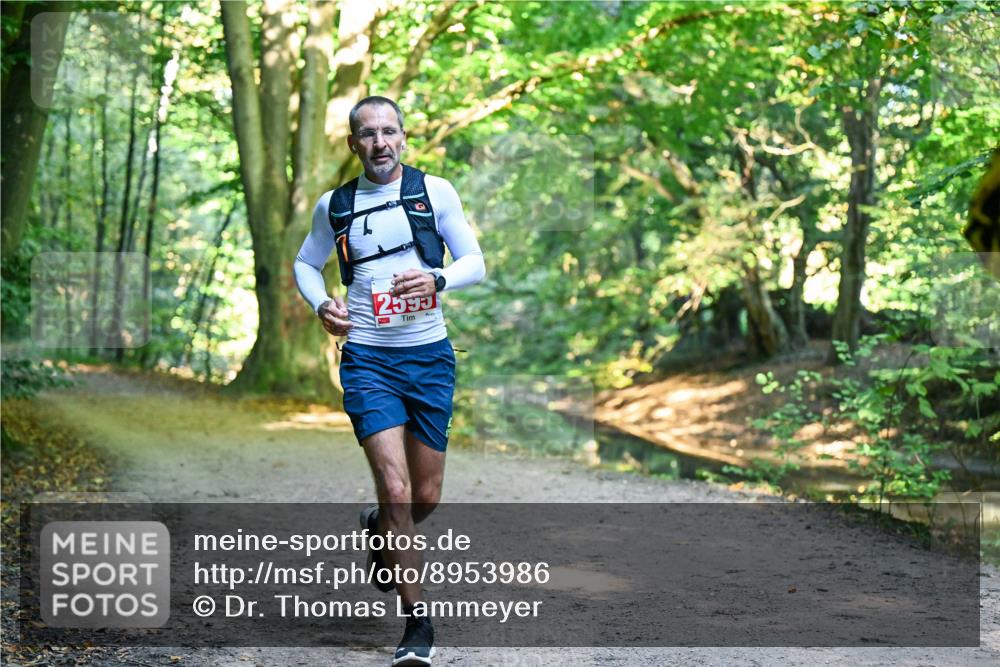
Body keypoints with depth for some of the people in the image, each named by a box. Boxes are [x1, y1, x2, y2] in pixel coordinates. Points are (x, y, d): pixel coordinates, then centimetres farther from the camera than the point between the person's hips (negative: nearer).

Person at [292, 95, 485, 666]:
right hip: (368, 358, -1)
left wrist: (436, 280, -18)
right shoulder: (334, 206, 5)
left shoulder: (435, 191, 1)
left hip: (430, 356, 1)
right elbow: (306, 263, 21)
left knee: (427, 497, 8)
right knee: (396, 490, -14)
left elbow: (476, 264, 3)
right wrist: (322, 304, -1)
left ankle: (379, 528, 44)